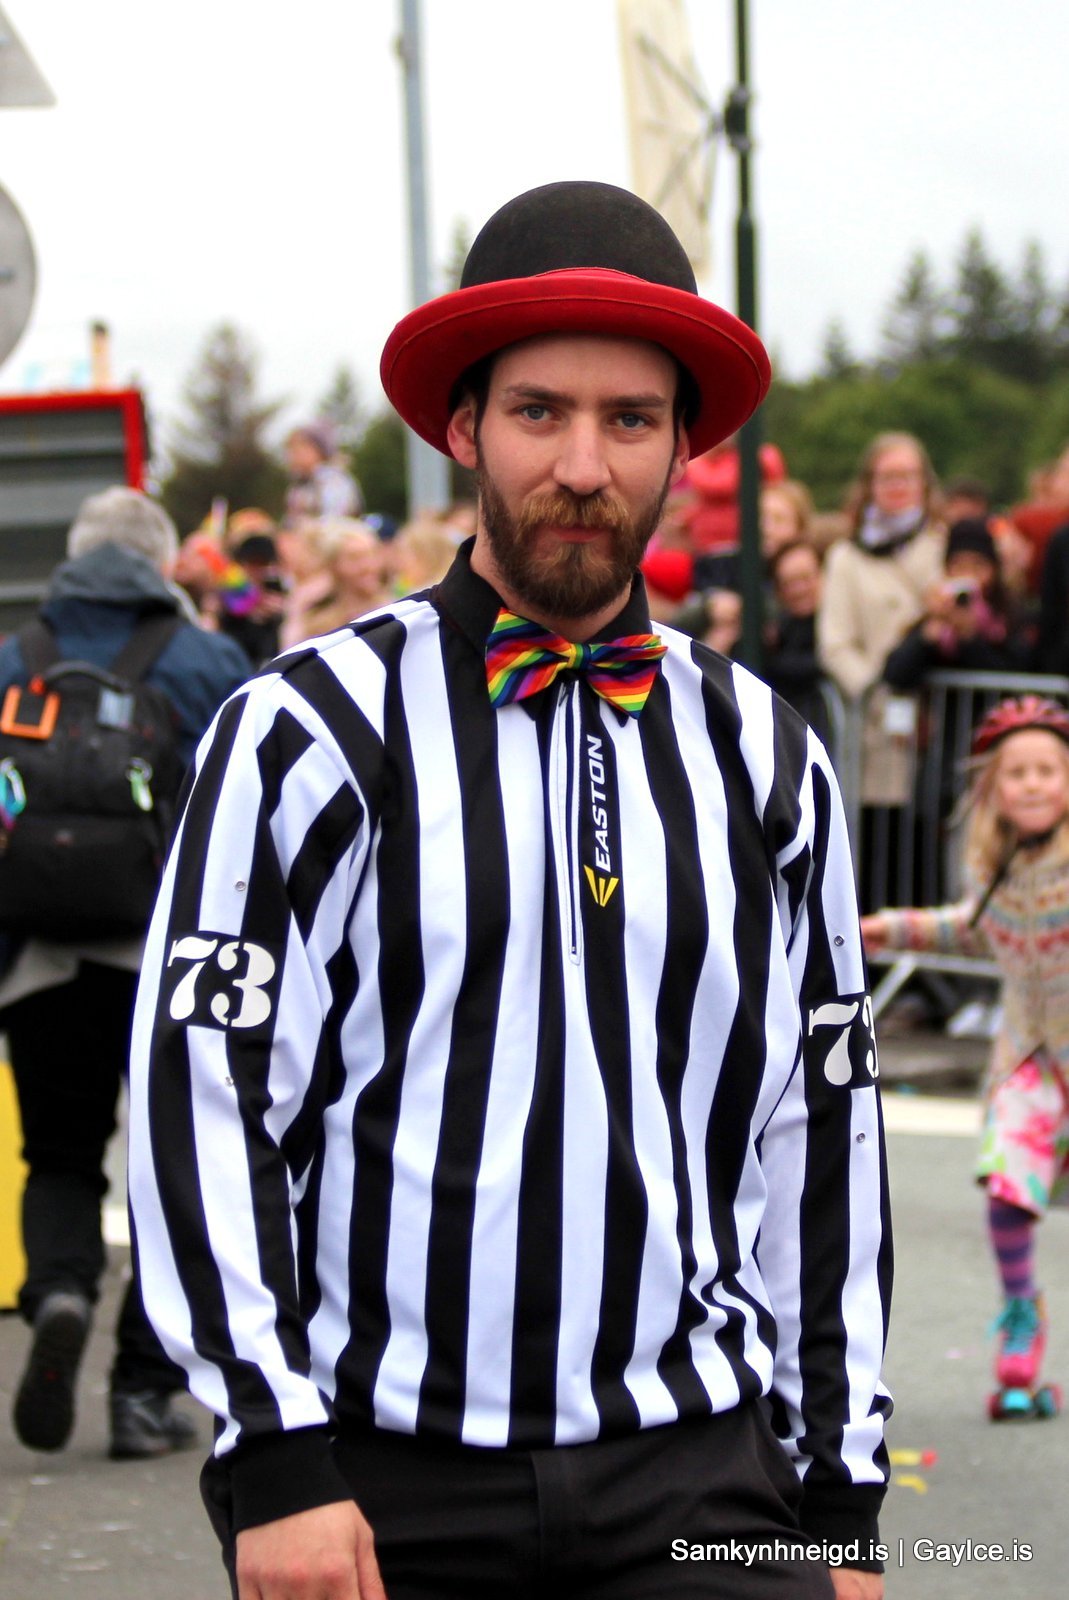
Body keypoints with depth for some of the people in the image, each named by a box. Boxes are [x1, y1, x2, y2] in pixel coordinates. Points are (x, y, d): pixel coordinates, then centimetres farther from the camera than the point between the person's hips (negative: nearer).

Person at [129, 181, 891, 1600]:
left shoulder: (768, 763, 12)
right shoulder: (308, 736, 0)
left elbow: (822, 1136, 15)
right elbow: (197, 1103, -4)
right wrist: (276, 1461, -10)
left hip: (696, 1481, 2)